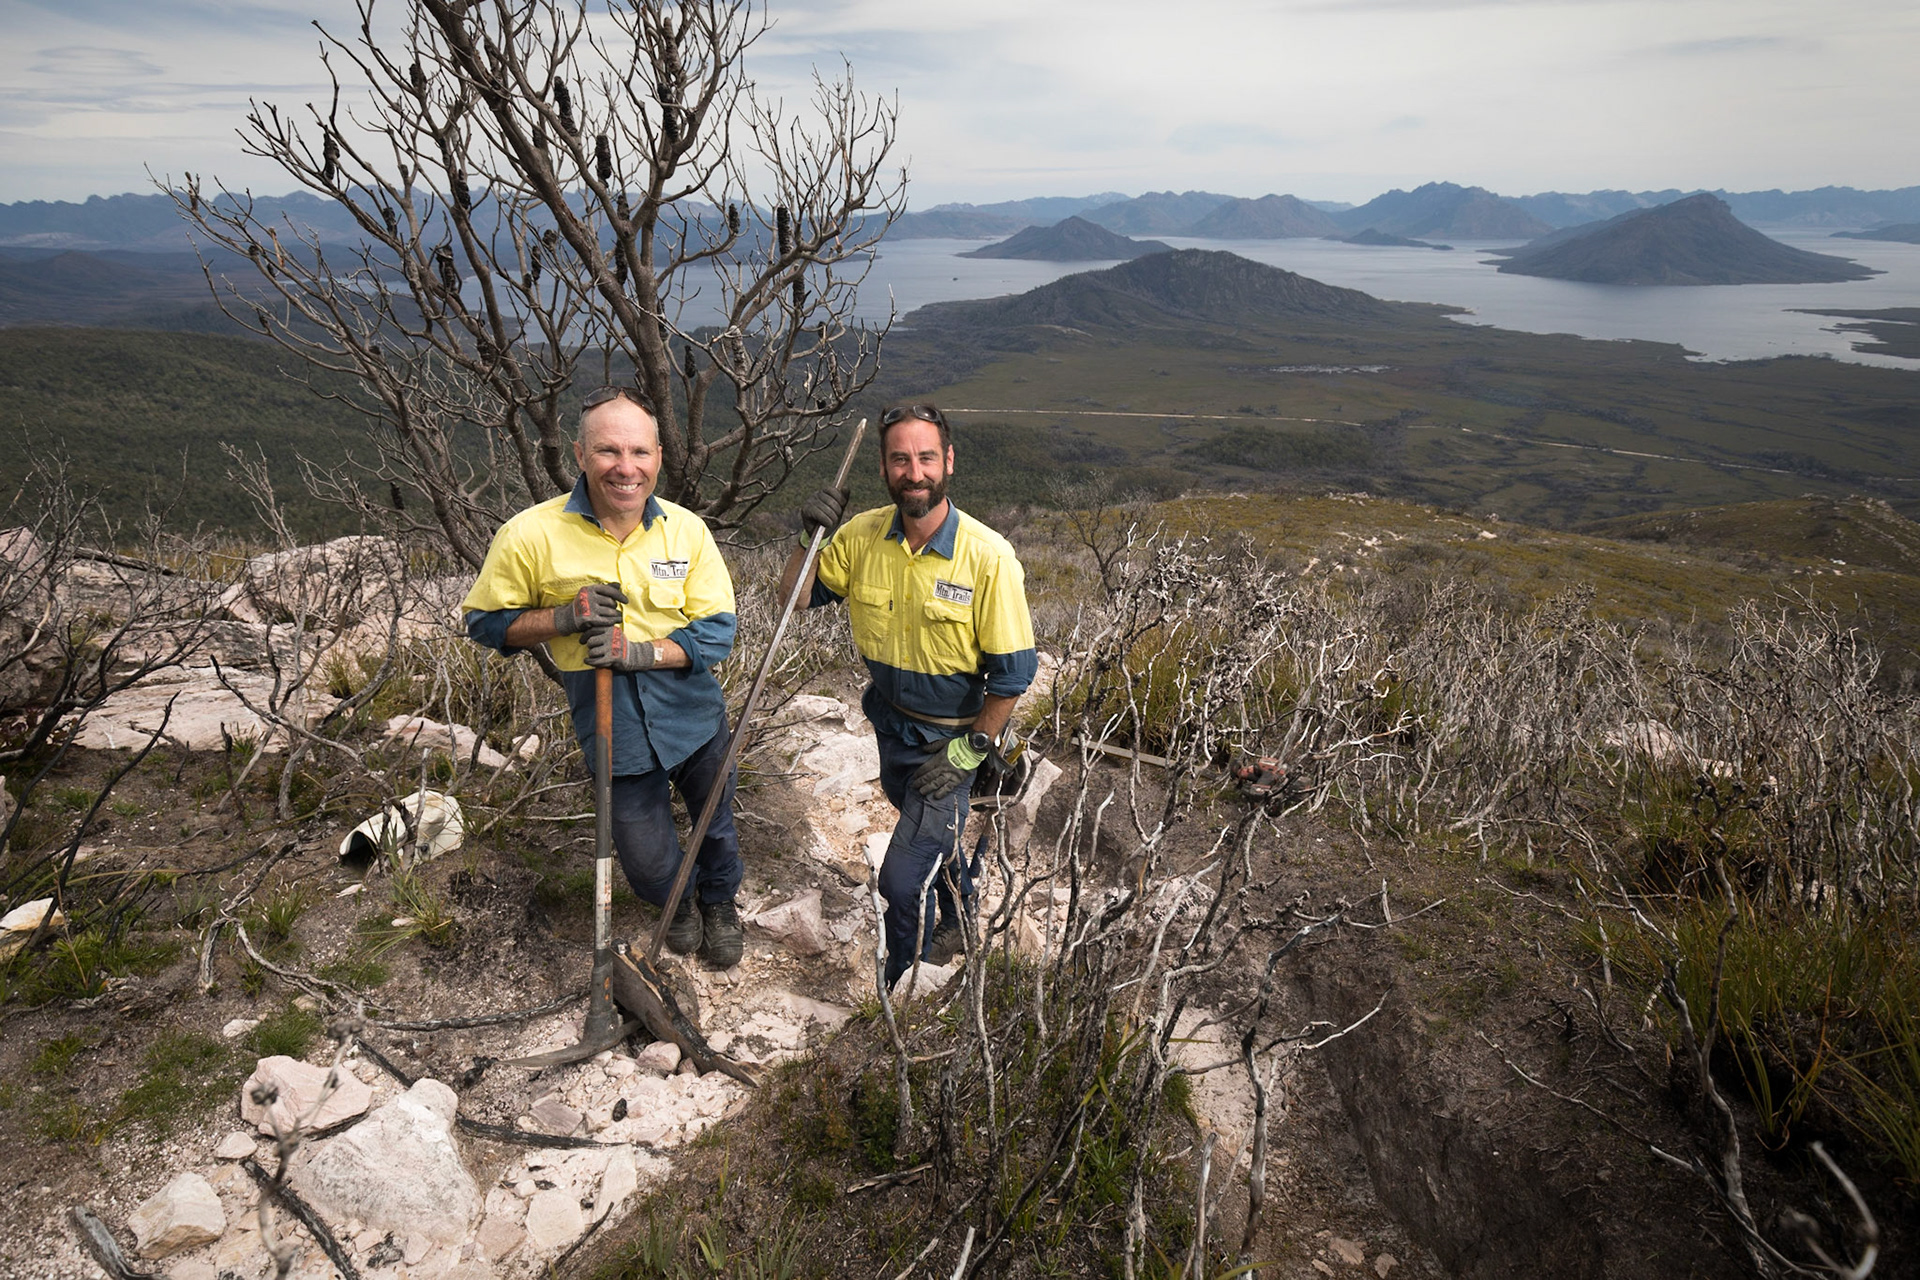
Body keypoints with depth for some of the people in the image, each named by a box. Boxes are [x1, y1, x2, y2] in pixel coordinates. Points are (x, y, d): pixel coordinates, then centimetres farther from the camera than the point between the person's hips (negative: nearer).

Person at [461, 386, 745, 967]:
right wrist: (565, 618, -22)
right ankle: (679, 899, 48)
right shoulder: (531, 535, -15)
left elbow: (717, 633, -8)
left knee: (715, 825, 21)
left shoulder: (686, 530, -10)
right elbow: (484, 622, -4)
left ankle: (720, 903, 55)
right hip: (614, 732, -1)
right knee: (647, 863, 9)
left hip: (695, 717, 2)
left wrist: (640, 651, -24)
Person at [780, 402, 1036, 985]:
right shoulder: (862, 535, -12)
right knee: (932, 836, 30)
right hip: (889, 722, 6)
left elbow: (1013, 671, -19)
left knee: (904, 879, -9)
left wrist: (968, 751, -16)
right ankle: (960, 919, 60)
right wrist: (810, 537, -18)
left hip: (952, 738, -5)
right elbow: (796, 597, 0)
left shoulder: (987, 556, -25)